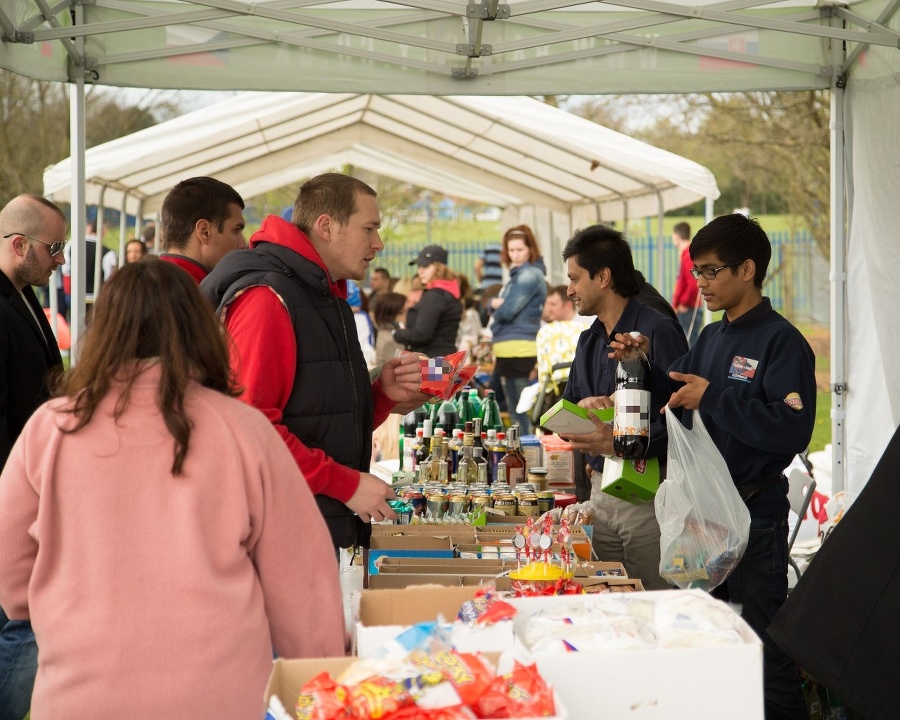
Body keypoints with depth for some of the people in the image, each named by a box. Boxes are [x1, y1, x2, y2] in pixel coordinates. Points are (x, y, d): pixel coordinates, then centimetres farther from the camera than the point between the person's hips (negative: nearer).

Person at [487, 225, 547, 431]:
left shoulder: (529, 275, -11)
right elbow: (497, 308, 17)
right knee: (515, 412, 14)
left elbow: (506, 311, -17)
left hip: (520, 350, -10)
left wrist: (498, 306, 4)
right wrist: (495, 303, -4)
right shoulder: (517, 274, 19)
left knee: (521, 413, -9)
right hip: (507, 352, 10)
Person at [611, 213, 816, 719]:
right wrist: (647, 364, 1)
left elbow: (793, 430, -25)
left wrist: (713, 397, -23)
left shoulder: (782, 343, -14)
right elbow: (677, 396, 20)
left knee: (763, 654, -3)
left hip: (755, 513, -8)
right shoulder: (712, 338, 12)